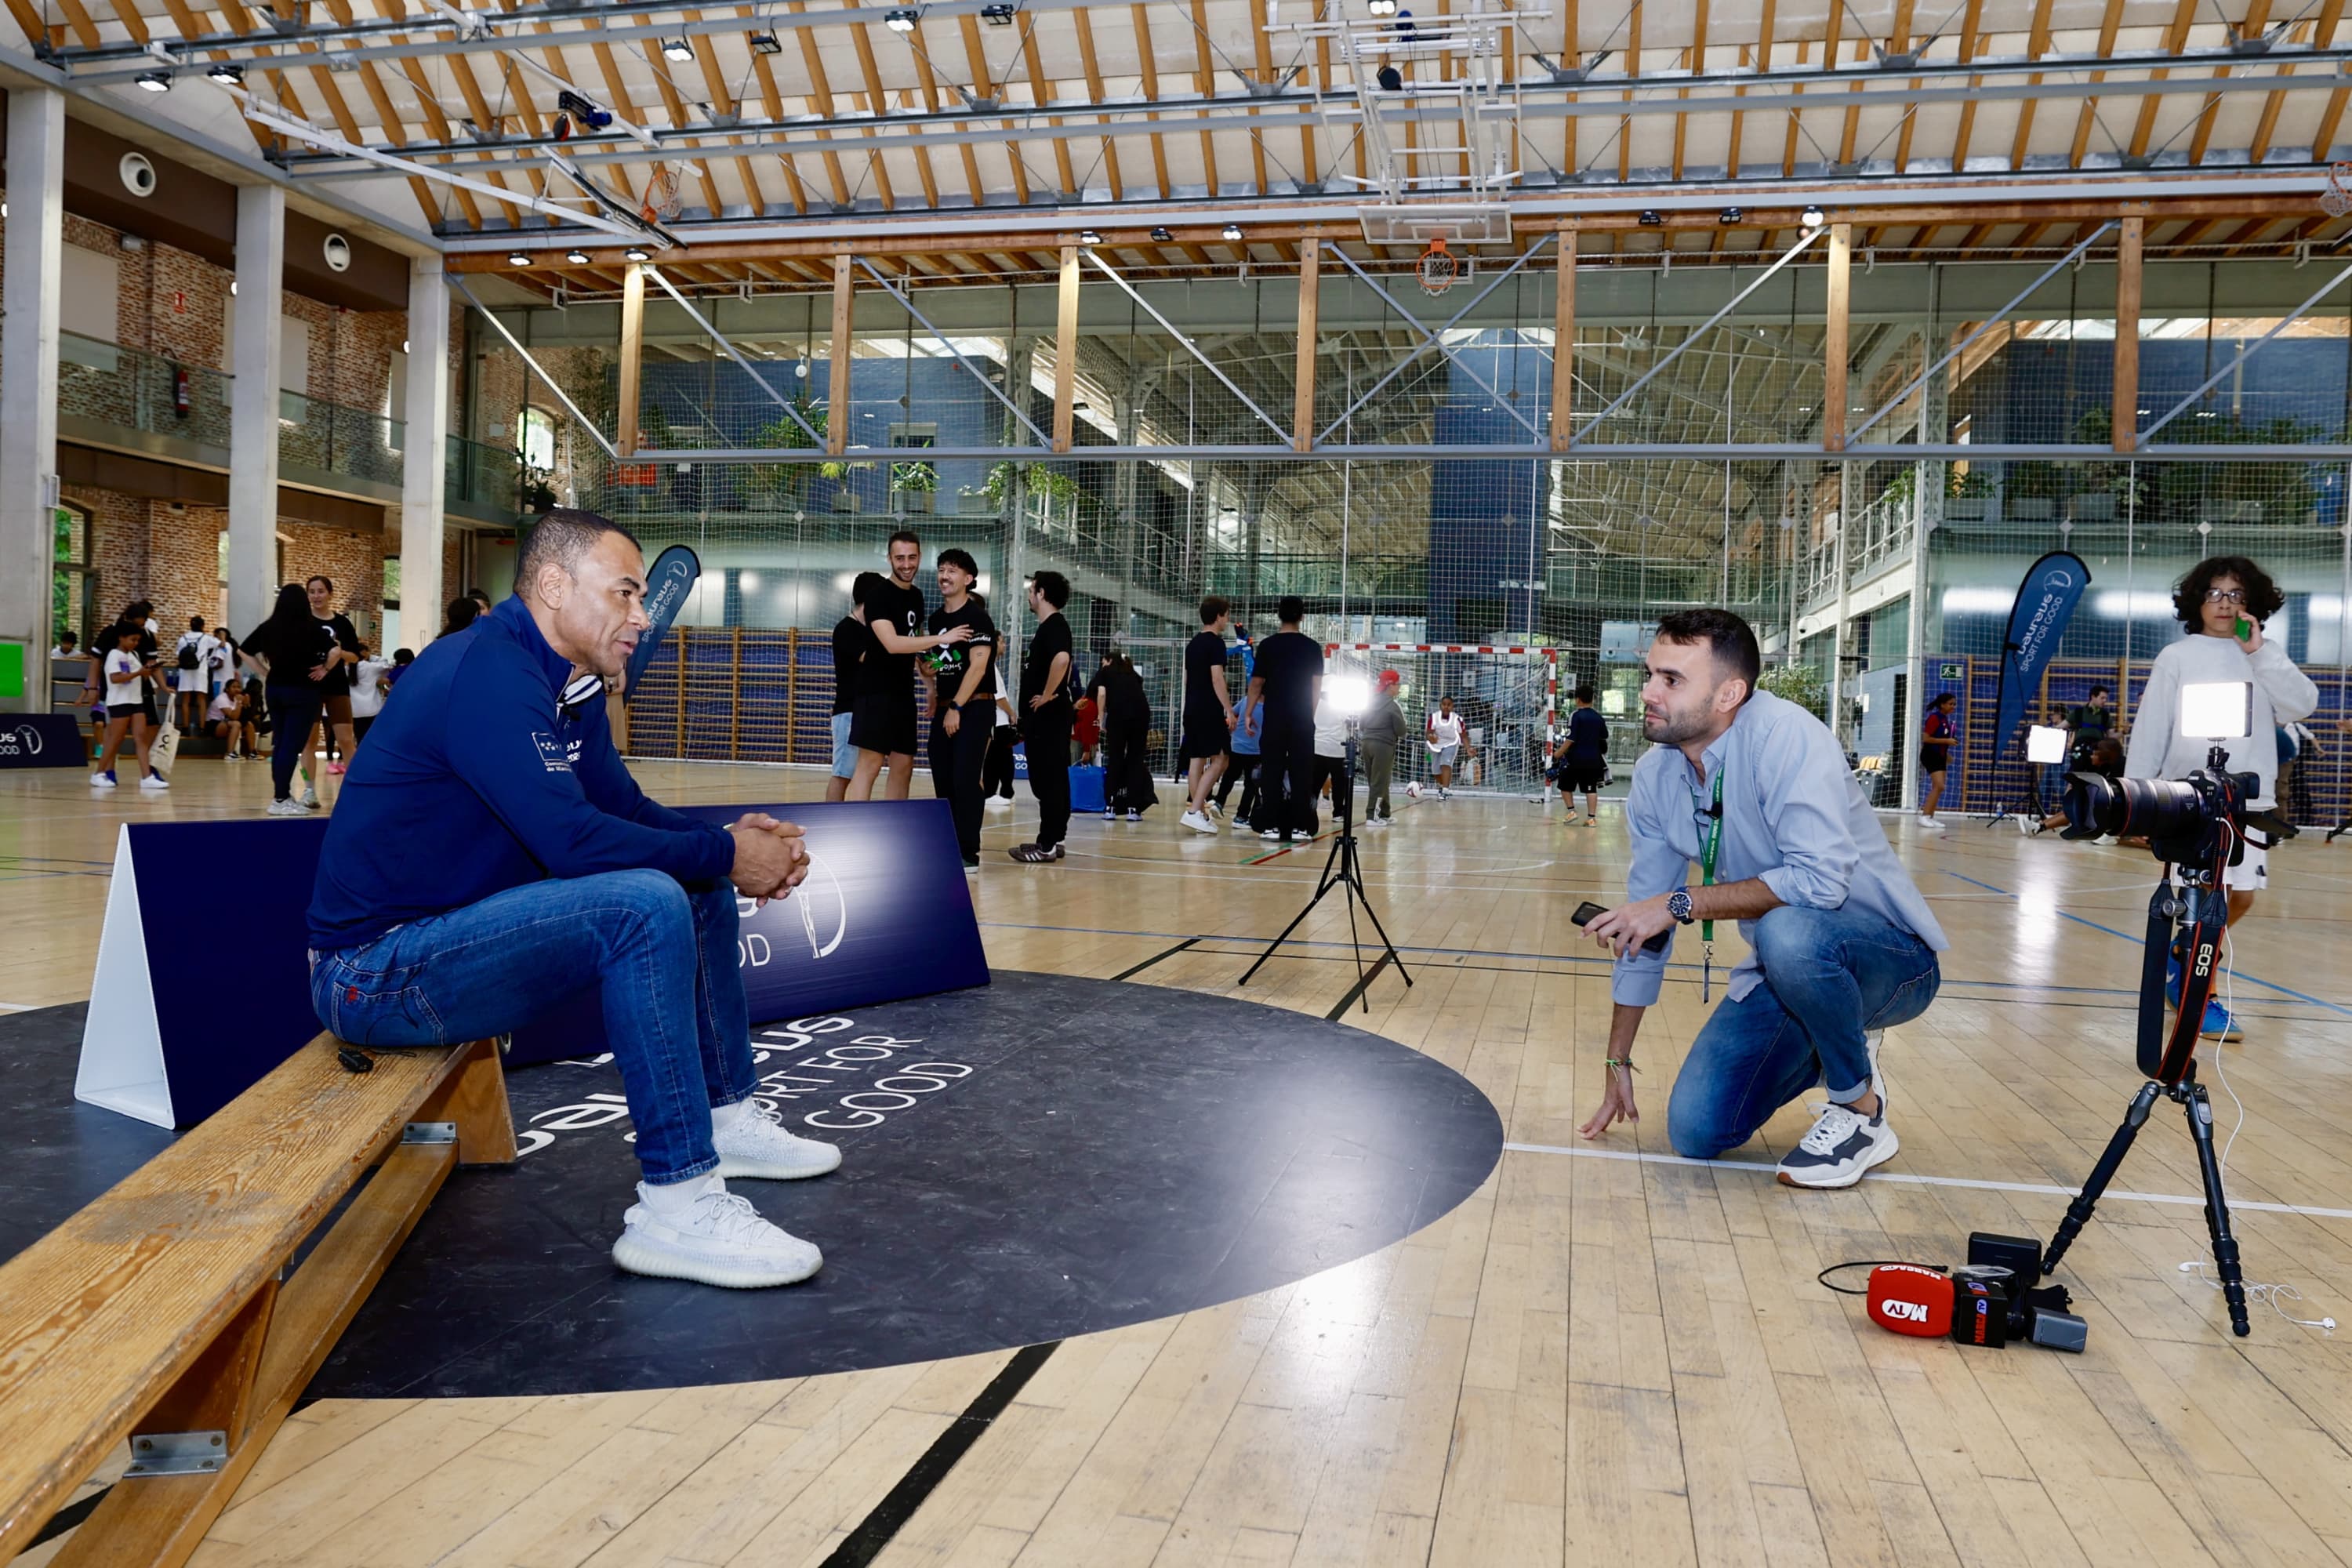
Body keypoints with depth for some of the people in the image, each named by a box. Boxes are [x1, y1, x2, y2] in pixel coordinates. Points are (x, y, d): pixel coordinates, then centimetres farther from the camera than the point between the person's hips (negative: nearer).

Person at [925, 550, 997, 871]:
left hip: (974, 708, -7)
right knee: (943, 782, 7)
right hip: (944, 709, 7)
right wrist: (935, 703, 10)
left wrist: (956, 707, -17)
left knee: (965, 780, -11)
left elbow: (977, 666, -14)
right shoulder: (935, 619, 14)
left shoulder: (977, 617, -7)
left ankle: (968, 852, -6)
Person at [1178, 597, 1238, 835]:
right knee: (1218, 760, -6)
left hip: (1191, 709, 9)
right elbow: (1217, 678, -18)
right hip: (1210, 711, -9)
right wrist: (1229, 711, -18)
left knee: (1197, 760, 8)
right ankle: (1194, 811, -15)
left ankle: (1201, 814, 11)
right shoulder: (1216, 642, -10)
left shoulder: (1193, 643, 16)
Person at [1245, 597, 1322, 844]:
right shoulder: (1312, 647, 2)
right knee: (1301, 773, 4)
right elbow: (1317, 686, 3)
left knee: (1272, 772, 3)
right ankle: (1300, 826, 3)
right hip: (1303, 720, 1)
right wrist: (1310, 714, 13)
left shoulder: (1268, 645, -2)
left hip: (1275, 719, -1)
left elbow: (1257, 684, -1)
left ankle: (1273, 826, 0)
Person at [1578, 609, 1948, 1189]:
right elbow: (1640, 930, 4)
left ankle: (1862, 1113, -11)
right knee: (1696, 1133, -5)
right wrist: (1617, 1062, 7)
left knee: (1787, 932, -39)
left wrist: (1681, 902, -31)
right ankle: (1833, 1049, 22)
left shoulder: (1784, 735, -25)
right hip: (1785, 971, 7)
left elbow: (1820, 878, -36)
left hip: (1890, 960, -6)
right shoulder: (1654, 776, -4)